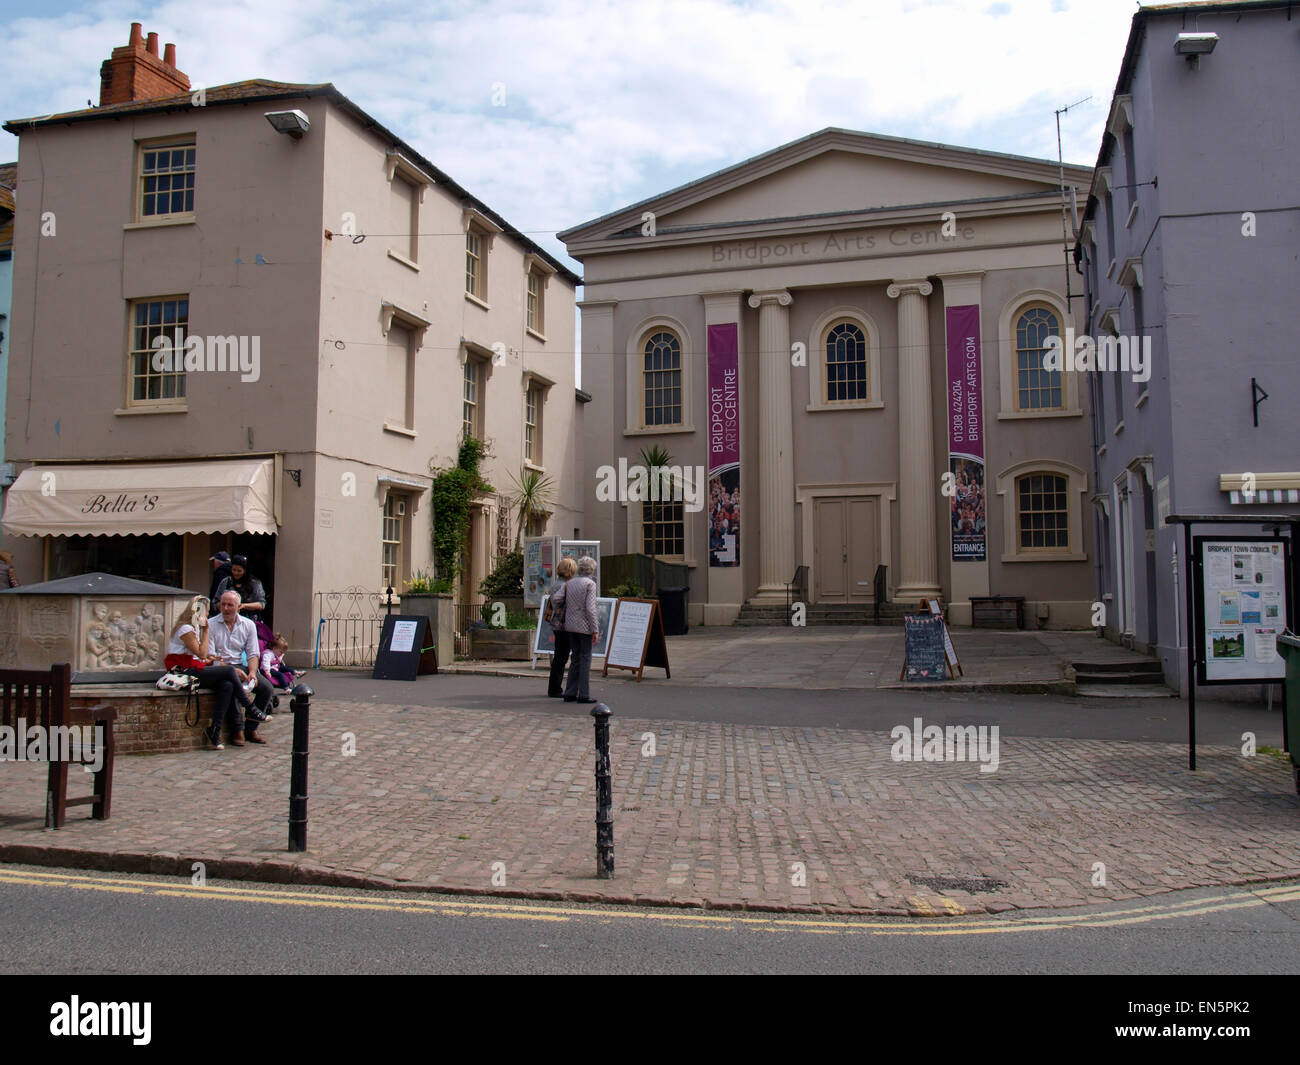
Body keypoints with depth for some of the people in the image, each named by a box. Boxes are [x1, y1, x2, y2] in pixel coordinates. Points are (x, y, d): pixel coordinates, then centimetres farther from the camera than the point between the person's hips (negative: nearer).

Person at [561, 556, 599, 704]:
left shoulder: (570, 583, 10)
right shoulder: (590, 584, -10)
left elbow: (565, 605, 10)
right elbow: (590, 608, -16)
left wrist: (566, 623, 17)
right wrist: (595, 630, -13)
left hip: (571, 626, 6)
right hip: (585, 626, -6)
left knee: (575, 659, 13)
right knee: (585, 659, 0)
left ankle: (570, 693, 14)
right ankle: (583, 695, 1)